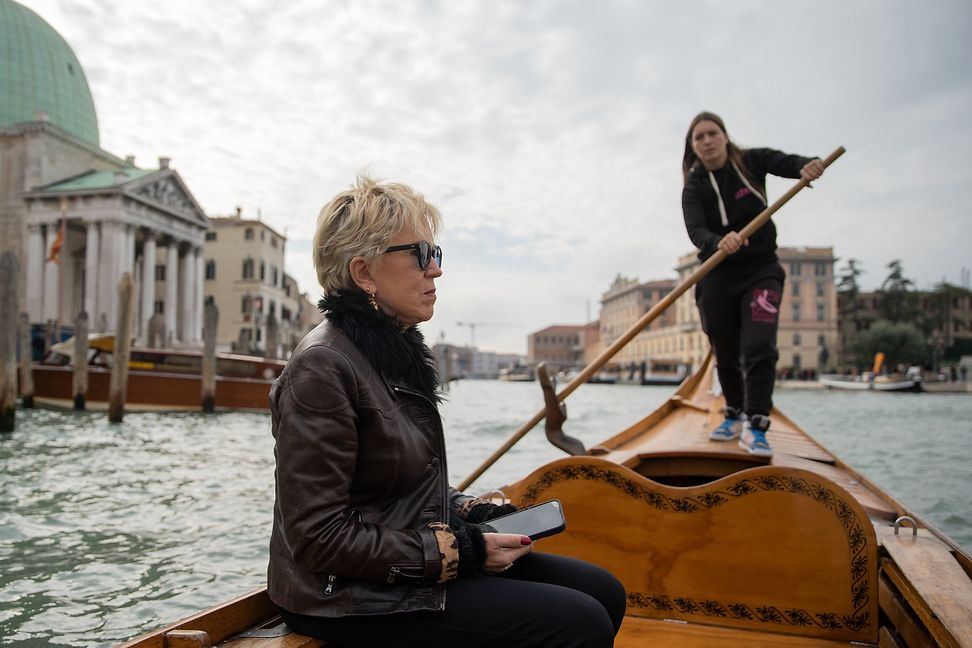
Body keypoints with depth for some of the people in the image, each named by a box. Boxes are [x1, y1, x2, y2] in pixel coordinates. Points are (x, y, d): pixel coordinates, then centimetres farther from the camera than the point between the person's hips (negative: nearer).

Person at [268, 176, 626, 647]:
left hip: (414, 566, 9)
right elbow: (320, 538, -22)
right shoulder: (322, 366, -20)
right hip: (353, 599, -9)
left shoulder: (402, 353, 9)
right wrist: (460, 551, -19)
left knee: (603, 592, 5)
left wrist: (478, 514, 2)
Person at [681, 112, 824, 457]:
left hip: (761, 272, 0)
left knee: (759, 348, -15)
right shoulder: (695, 187, -4)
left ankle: (754, 426, -12)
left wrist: (808, 166, -40)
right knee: (726, 355, 8)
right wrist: (718, 243, -41)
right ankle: (735, 414, 30)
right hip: (717, 278, 0)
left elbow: (787, 163, -16)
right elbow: (696, 231, -20)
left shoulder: (752, 161, 1)